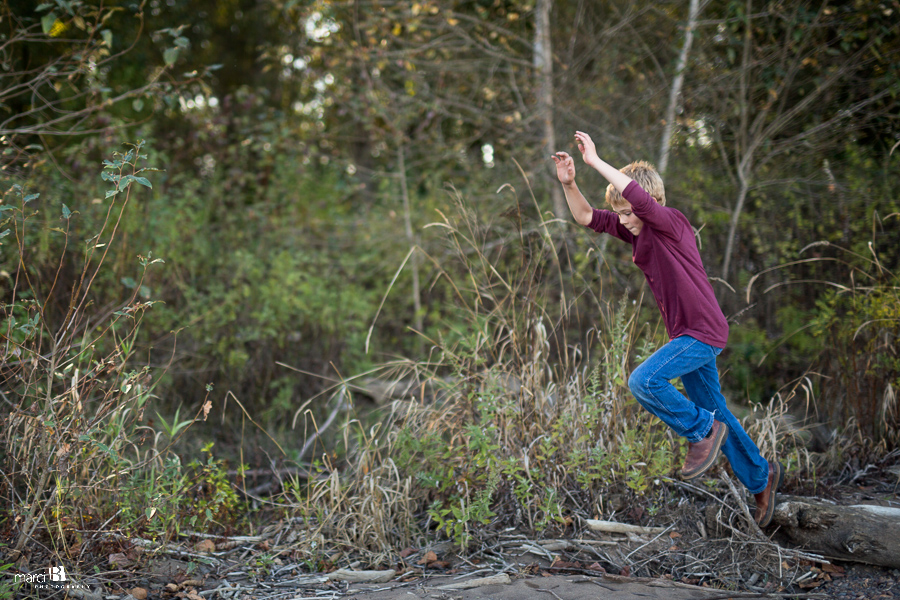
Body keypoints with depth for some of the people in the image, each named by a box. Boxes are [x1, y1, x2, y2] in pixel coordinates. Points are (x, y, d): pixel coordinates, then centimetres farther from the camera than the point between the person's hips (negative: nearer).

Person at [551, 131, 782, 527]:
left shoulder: (671, 222, -17)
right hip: (687, 334, 9)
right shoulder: (634, 228, 7)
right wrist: (568, 184, -11)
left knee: (644, 381, -24)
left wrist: (595, 161, -32)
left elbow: (638, 195, -36)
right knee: (713, 412, 17)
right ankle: (761, 477, 33)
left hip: (703, 333, -9)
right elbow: (587, 217, 6)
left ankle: (702, 431, -2)